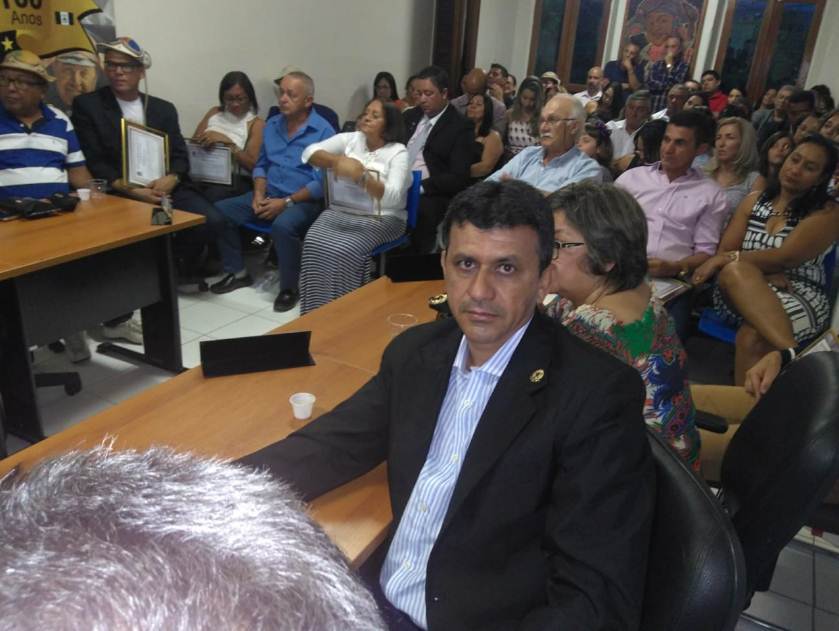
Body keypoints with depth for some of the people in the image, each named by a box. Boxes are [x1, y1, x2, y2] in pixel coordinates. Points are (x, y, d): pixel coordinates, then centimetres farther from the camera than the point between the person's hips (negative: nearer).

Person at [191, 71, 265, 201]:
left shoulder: (256, 124, 4)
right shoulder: (214, 112, 19)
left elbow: (253, 164, -6)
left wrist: (227, 142, -14)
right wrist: (204, 141, -9)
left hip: (234, 179, -3)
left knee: (213, 195, -35)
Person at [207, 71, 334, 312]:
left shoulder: (323, 131, -9)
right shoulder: (272, 125, 11)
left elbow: (323, 182, -14)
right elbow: (261, 165, 18)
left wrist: (286, 202, -20)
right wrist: (259, 194, -3)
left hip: (304, 200, -6)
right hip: (268, 195, 7)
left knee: (282, 226, -38)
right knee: (218, 212, -9)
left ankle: (290, 287, -15)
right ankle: (238, 272, 9)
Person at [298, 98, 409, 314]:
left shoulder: (398, 153, -4)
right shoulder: (350, 139, 9)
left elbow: (392, 197, -19)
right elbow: (310, 152, -2)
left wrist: (361, 175, -32)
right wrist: (337, 161, -21)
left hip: (380, 219, -4)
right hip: (342, 212, 4)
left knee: (343, 251, -30)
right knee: (314, 244, -24)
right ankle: (315, 310, -11)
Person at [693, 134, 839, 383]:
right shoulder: (754, 200, 15)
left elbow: (785, 258, -13)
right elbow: (725, 251, 5)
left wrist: (726, 259, -13)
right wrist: (759, 273, -13)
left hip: (800, 296, -3)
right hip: (745, 291, 3)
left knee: (751, 339, -37)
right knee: (735, 272, -35)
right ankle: (791, 353, -46)